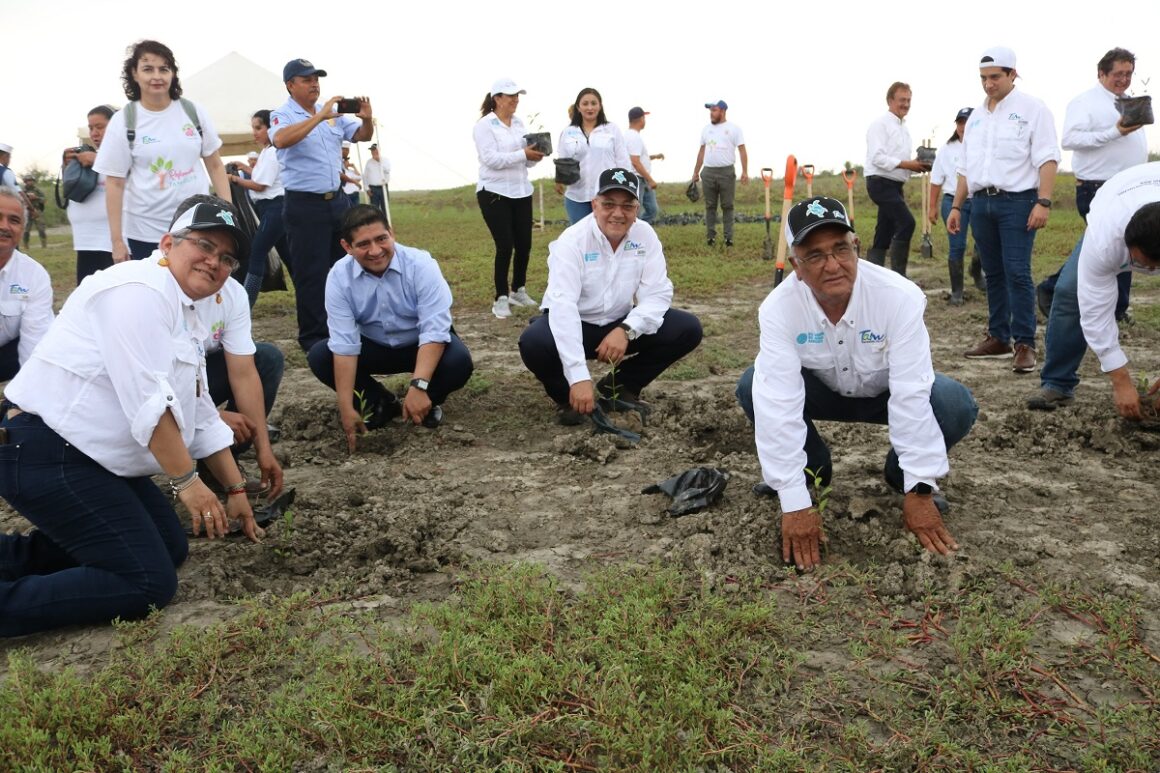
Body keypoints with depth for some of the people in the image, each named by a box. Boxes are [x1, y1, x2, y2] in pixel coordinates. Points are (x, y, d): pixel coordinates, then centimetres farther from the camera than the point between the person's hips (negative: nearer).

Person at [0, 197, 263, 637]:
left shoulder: (185, 319, 17)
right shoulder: (140, 289, -15)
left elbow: (202, 419, 20)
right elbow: (147, 400, -23)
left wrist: (237, 491, 20)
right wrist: (187, 481, -18)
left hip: (95, 458, 11)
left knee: (170, 548, 15)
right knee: (148, 583, -11)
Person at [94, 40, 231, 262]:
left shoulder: (193, 112, 4)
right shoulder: (123, 122, -2)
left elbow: (215, 166, 10)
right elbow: (114, 183, -3)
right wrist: (117, 240, -7)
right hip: (145, 233, -2)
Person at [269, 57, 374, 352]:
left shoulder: (333, 113, 9)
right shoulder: (282, 115, -8)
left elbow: (362, 136, 11)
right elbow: (281, 140, -30)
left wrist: (366, 119, -11)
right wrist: (320, 116, -33)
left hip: (337, 200, 6)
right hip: (304, 205, -6)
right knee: (311, 274, 0)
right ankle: (314, 337, 9)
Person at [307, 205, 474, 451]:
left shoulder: (421, 265, -26)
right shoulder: (339, 277, -19)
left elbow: (434, 331, -32)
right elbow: (344, 345, -23)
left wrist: (418, 386, -45)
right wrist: (346, 408, -30)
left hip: (424, 346, -2)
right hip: (373, 347, 3)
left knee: (458, 362, -33)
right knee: (319, 356, -20)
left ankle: (430, 402, 1)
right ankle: (382, 404, 0)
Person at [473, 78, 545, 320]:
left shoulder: (519, 123, 12)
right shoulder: (484, 125, -7)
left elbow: (525, 160, 13)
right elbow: (491, 159, -19)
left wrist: (534, 156, -9)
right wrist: (523, 154, -22)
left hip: (521, 191, 6)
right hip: (494, 193, -6)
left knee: (524, 244, 8)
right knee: (505, 246, -8)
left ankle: (518, 290, 26)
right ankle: (501, 298, 4)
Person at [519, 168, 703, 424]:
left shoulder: (645, 235, -9)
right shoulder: (572, 241, -22)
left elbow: (658, 294, -12)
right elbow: (562, 306, -33)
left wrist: (626, 330, -34)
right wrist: (579, 377, -44)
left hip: (620, 324, 4)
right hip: (572, 325, -4)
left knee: (688, 329, -13)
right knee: (534, 343, -35)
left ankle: (620, 386, 6)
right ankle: (567, 396, -1)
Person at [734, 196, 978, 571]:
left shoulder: (900, 296, -31)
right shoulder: (778, 308, -29)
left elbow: (912, 397, -31)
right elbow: (779, 405, -34)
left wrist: (918, 491, -31)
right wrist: (795, 504, -37)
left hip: (887, 391, 0)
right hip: (823, 391, 1)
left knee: (957, 405, -30)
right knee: (753, 389, -27)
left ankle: (902, 473, 2)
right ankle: (813, 468, 1)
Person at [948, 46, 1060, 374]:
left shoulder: (1031, 109, -1)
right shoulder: (976, 116, 17)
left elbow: (1047, 159, -8)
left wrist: (1043, 202, -18)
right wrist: (956, 206, 16)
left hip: (1017, 201, -6)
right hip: (981, 202, 6)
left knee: (1017, 273, -10)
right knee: (993, 274, 10)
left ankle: (1025, 344, -7)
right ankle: (998, 337, 17)